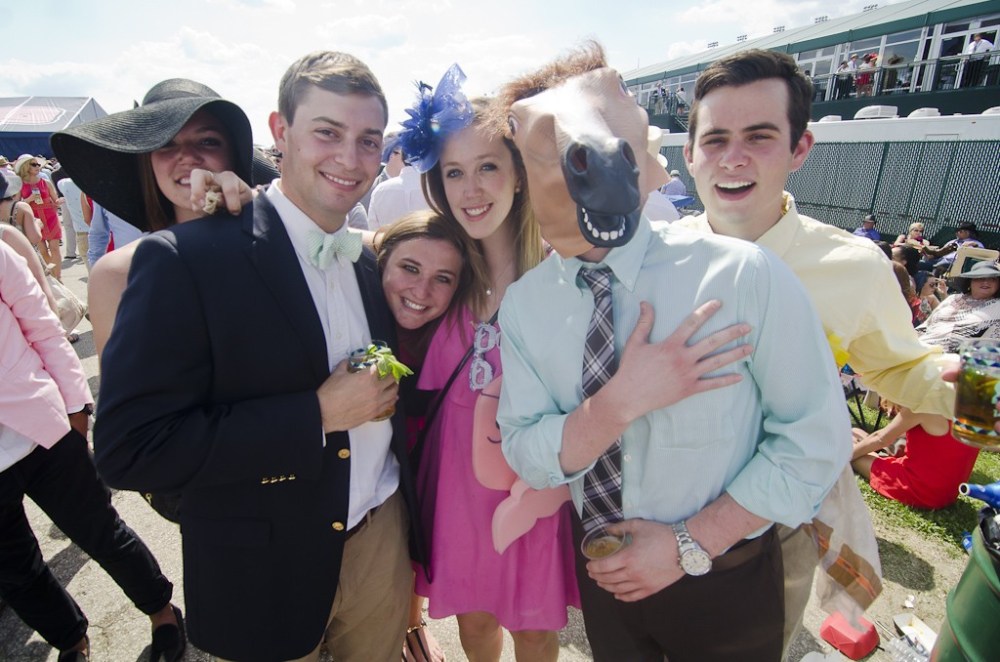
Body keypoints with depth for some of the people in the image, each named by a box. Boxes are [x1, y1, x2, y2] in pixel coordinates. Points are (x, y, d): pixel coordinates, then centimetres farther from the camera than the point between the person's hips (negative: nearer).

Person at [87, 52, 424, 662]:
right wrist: (317, 414, -24)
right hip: (267, 568, -4)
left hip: (383, 539, 5)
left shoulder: (370, 260, 1)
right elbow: (130, 449, -21)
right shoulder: (185, 260, -17)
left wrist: (387, 393, -5)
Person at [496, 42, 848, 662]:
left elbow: (817, 440, -15)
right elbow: (525, 454, -14)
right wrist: (621, 401, -31)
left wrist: (691, 543, -16)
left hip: (726, 581, -2)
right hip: (605, 571, 3)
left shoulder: (744, 276, -24)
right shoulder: (523, 304, -14)